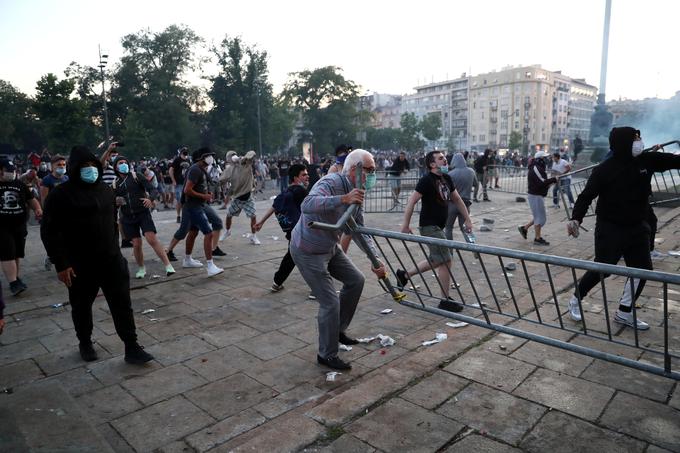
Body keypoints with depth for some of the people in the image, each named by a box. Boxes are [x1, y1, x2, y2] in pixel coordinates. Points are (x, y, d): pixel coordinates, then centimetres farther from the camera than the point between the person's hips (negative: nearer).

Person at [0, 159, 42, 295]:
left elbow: (31, 199, 15)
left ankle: (15, 278, 25)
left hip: (19, 226, 4)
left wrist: (38, 209, -4)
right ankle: (13, 283, -13)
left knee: (16, 254, 12)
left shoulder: (20, 185, 9)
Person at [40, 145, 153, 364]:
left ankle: (131, 348, 7)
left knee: (122, 304, 1)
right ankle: (85, 344, 36)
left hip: (111, 260, 4)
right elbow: (49, 232, -11)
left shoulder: (106, 190, 8)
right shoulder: (61, 194, -9)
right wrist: (61, 264, -15)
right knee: (82, 307, 14)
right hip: (80, 266, -4)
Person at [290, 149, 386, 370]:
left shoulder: (356, 192, 2)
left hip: (329, 247, 9)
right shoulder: (331, 183, -26)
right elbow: (307, 205, -47)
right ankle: (327, 354, 14)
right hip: (308, 251, -9)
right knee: (330, 302, -7)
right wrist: (343, 199, -55)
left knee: (355, 280, 14)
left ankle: (338, 329, 32)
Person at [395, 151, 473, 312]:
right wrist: (406, 225, -19)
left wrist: (468, 219, 16)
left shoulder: (446, 178, 10)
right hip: (429, 226, -9)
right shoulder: (426, 180, -15)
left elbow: (457, 199, 18)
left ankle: (404, 275, 30)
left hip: (438, 226, 9)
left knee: (437, 260, 17)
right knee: (446, 260, -8)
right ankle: (445, 301, 3)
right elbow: (411, 202, -17)